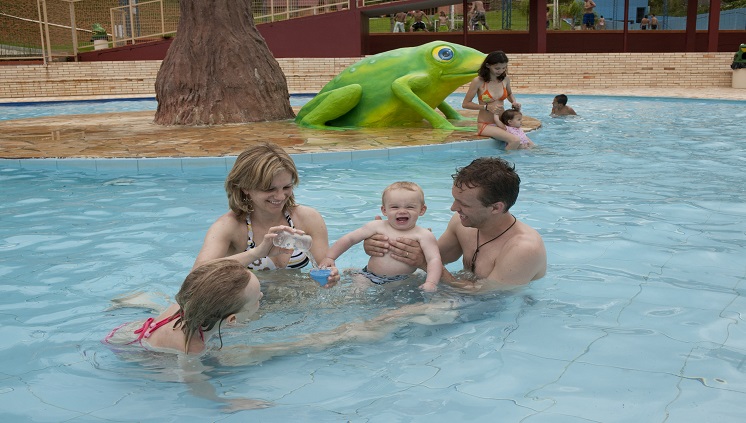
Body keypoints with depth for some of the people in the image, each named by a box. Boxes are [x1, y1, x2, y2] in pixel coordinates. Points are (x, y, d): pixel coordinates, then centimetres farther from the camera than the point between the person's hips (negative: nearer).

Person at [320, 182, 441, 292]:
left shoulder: (424, 236, -7)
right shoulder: (377, 227, -1)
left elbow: (434, 260, -16)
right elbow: (349, 239, 5)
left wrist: (431, 283, -33)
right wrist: (330, 258, 0)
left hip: (402, 282, 0)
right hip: (370, 278, 0)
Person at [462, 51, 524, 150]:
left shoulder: (505, 79, 4)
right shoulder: (478, 81, -11)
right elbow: (465, 104, -7)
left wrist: (514, 102, 3)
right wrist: (487, 107, -16)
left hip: (502, 123, 6)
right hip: (485, 125, -5)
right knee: (515, 141, -28)